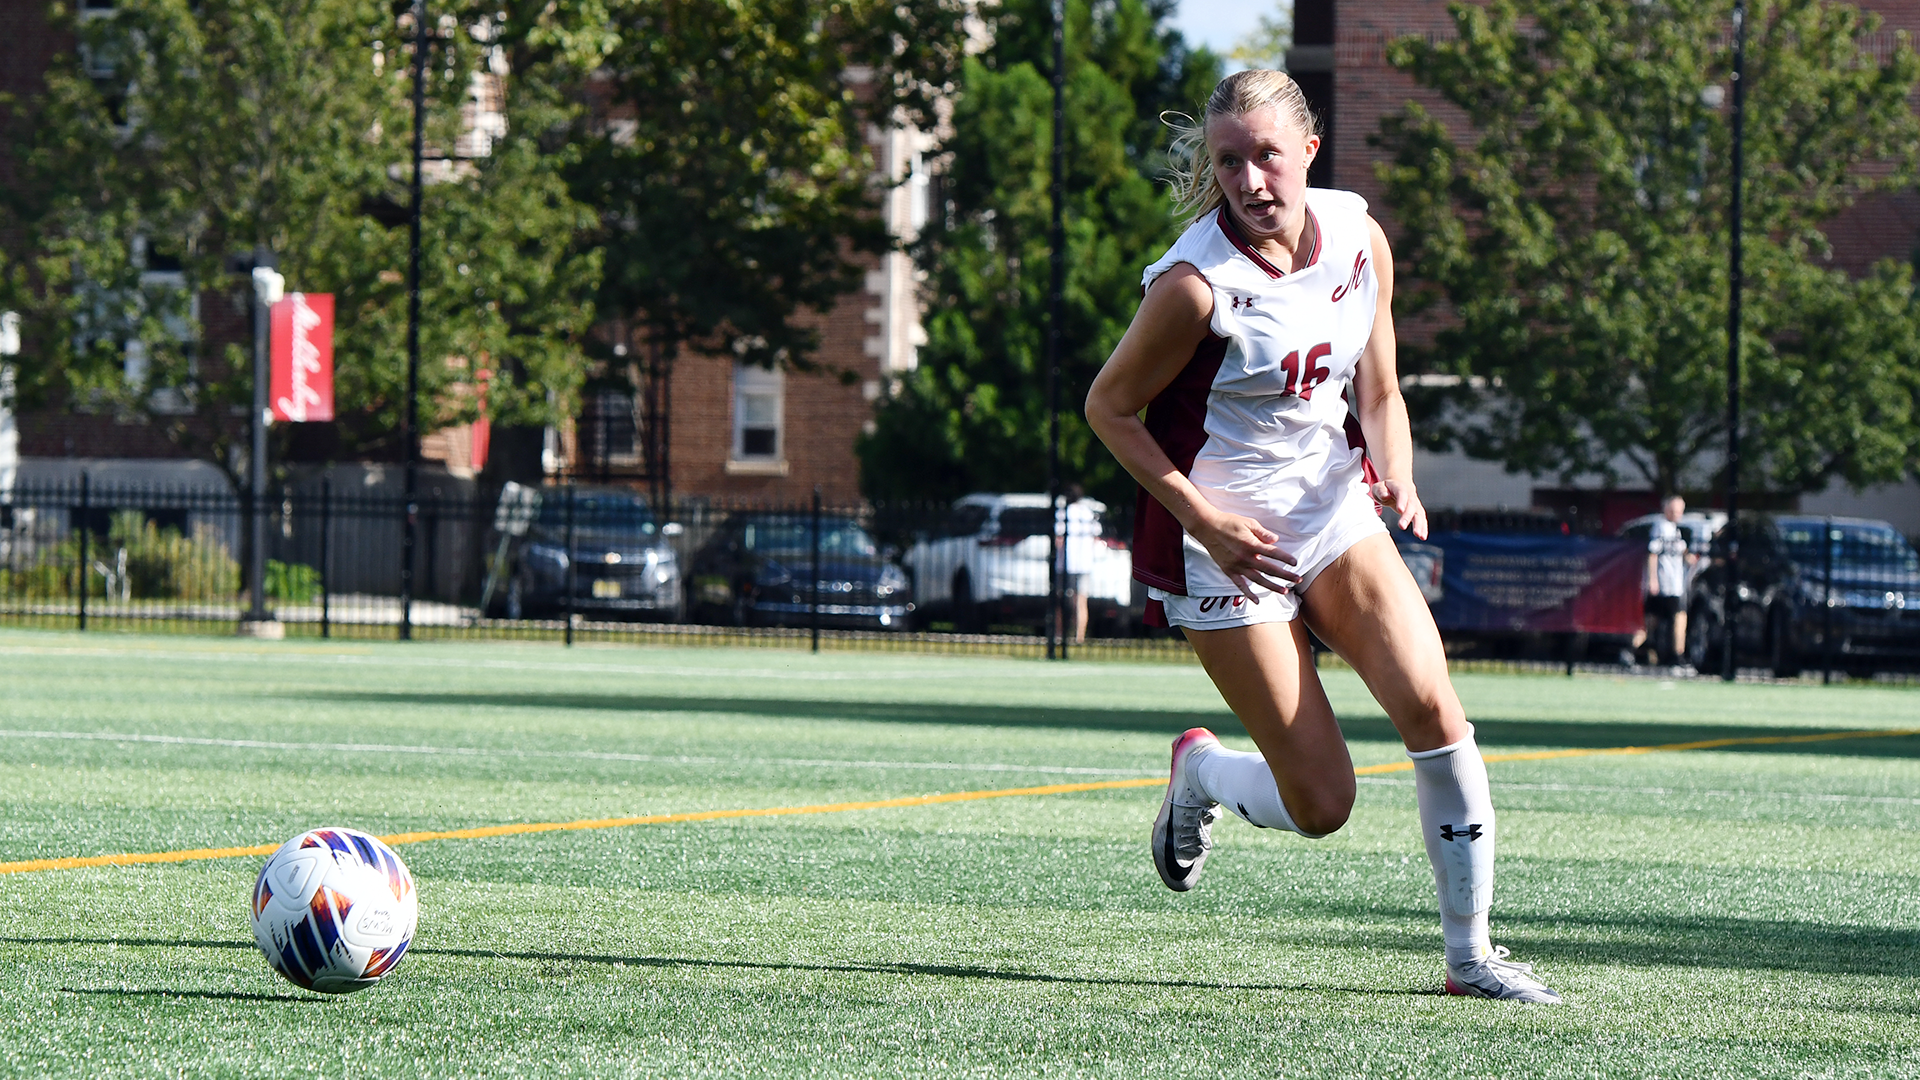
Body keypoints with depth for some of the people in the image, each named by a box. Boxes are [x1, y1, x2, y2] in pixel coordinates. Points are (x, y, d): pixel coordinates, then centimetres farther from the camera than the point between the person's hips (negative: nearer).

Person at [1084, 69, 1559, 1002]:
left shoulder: (1358, 239, -4)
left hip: (1334, 514, 5)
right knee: (1322, 806, -5)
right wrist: (1204, 519, -17)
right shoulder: (1197, 283, -21)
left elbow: (1377, 392, 8)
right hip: (1227, 543, -5)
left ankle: (1470, 952, -2)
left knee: (1432, 708, -14)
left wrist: (1395, 474, -13)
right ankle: (1198, 771, 30)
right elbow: (1108, 406, -10)